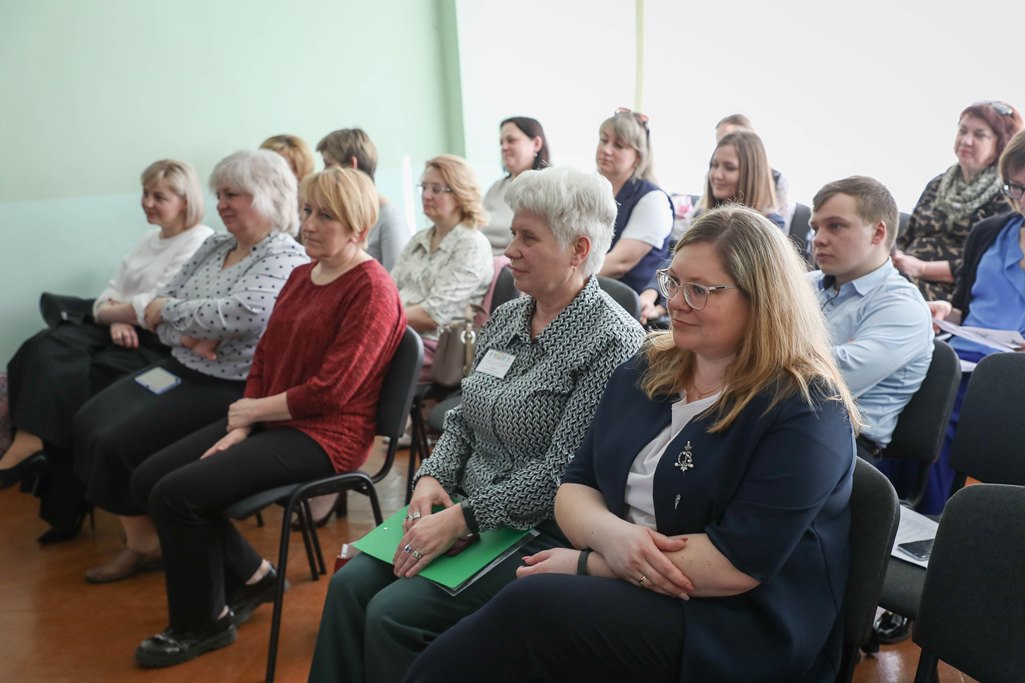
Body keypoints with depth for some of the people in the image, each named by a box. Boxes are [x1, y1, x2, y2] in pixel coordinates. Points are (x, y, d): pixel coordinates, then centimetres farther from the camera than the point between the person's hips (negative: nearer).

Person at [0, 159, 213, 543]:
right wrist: (117, 319, -7)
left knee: (79, 378, -25)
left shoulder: (202, 244, -7)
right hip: (121, 332, 8)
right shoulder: (150, 240, 22)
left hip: (159, 342, -8)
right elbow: (113, 292, 16)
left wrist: (108, 311, 0)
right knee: (44, 351, -17)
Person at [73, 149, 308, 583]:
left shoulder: (286, 258, -13)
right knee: (90, 422, -3)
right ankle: (138, 539, 7)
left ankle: (147, 543, 9)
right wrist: (187, 335, -16)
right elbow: (158, 309, 7)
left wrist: (169, 310, -15)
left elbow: (242, 314, -30)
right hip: (181, 369, 8)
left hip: (232, 389, -8)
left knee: (122, 441, -16)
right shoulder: (214, 247, 12)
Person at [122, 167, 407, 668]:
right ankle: (251, 576, 15)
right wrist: (239, 429, -3)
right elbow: (264, 356, 11)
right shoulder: (302, 276, 12)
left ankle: (203, 622, 6)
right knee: (147, 480, 1)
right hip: (268, 420, 9)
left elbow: (330, 391, -20)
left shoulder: (371, 289, -15)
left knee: (177, 494, -18)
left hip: (323, 434, -9)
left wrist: (252, 410, -9)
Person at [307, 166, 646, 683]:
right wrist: (433, 477, -3)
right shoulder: (506, 317, 9)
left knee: (394, 613, -18)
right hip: (463, 508, 7)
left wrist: (461, 518, -20)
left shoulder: (611, 340, -16)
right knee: (349, 585, -9)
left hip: (537, 531, -7)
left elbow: (561, 471, -20)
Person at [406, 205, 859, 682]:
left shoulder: (805, 411, -13)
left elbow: (738, 562, -21)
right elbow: (575, 487, 8)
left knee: (530, 608, -28)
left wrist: (586, 563, -16)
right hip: (623, 587, 6)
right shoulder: (646, 370, 8)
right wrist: (607, 532, -16)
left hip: (733, 628, -5)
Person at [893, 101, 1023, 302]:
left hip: (953, 292, -6)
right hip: (910, 279, 6)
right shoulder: (938, 185, 21)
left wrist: (921, 268, -16)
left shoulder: (1007, 197, 1)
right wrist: (896, 257, -3)